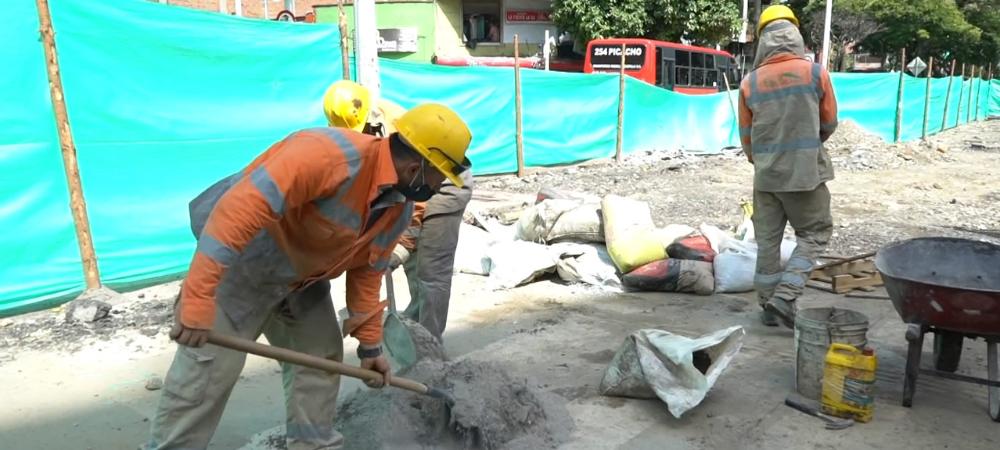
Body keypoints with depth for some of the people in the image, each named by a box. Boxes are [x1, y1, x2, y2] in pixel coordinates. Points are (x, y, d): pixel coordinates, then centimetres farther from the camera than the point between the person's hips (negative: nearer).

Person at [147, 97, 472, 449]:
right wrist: (198, 295, -42)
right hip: (240, 259, -8)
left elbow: (367, 273, 6)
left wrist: (370, 344, 8)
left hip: (301, 275, 8)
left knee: (321, 359, 11)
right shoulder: (330, 154, -35)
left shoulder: (401, 208, -5)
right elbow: (241, 207, -40)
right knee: (209, 369, -9)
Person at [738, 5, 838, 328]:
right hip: (806, 171, -2)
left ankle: (768, 305, 19)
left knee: (767, 240, 12)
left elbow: (746, 135, 7)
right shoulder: (815, 73, -7)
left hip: (765, 174, 3)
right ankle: (784, 296, -1)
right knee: (814, 233, 11)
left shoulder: (750, 83, -2)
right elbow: (829, 123, 4)